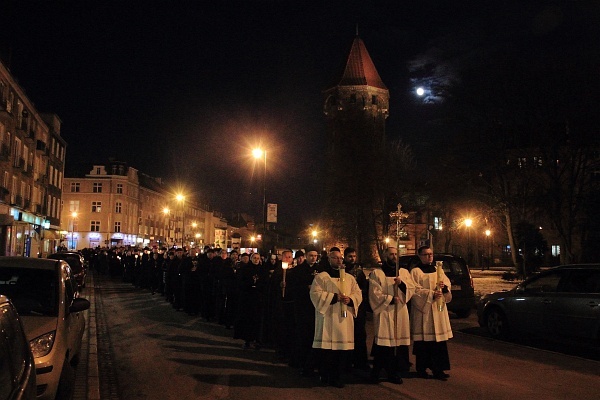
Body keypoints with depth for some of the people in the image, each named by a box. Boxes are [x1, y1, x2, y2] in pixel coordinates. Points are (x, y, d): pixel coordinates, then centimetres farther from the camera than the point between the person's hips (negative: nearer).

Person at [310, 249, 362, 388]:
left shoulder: (350, 278, 14)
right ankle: (326, 376, 11)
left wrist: (350, 299, -12)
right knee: (328, 348, -3)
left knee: (343, 347, 3)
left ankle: (337, 376, 15)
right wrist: (334, 297, -16)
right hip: (327, 318, -4)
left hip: (344, 318, 4)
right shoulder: (321, 277, 1)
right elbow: (315, 293, -10)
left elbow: (358, 294, 10)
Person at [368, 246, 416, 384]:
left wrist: (401, 283, -13)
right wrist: (390, 299, -15)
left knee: (398, 341, 3)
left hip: (400, 312, 4)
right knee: (383, 343, -4)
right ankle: (376, 372, 8)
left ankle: (394, 373, 14)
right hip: (383, 312, -4)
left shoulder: (404, 272, 13)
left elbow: (412, 289, 4)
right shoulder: (376, 273, 1)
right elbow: (375, 293, -7)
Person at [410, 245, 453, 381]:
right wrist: (431, 294, -23)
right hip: (422, 310, -5)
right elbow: (416, 291, -12)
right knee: (423, 341, -1)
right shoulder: (415, 272, -1)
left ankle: (438, 369, 10)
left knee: (439, 340, 2)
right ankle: (421, 369, 11)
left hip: (438, 310, 5)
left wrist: (444, 288, -13)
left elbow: (447, 285, 9)